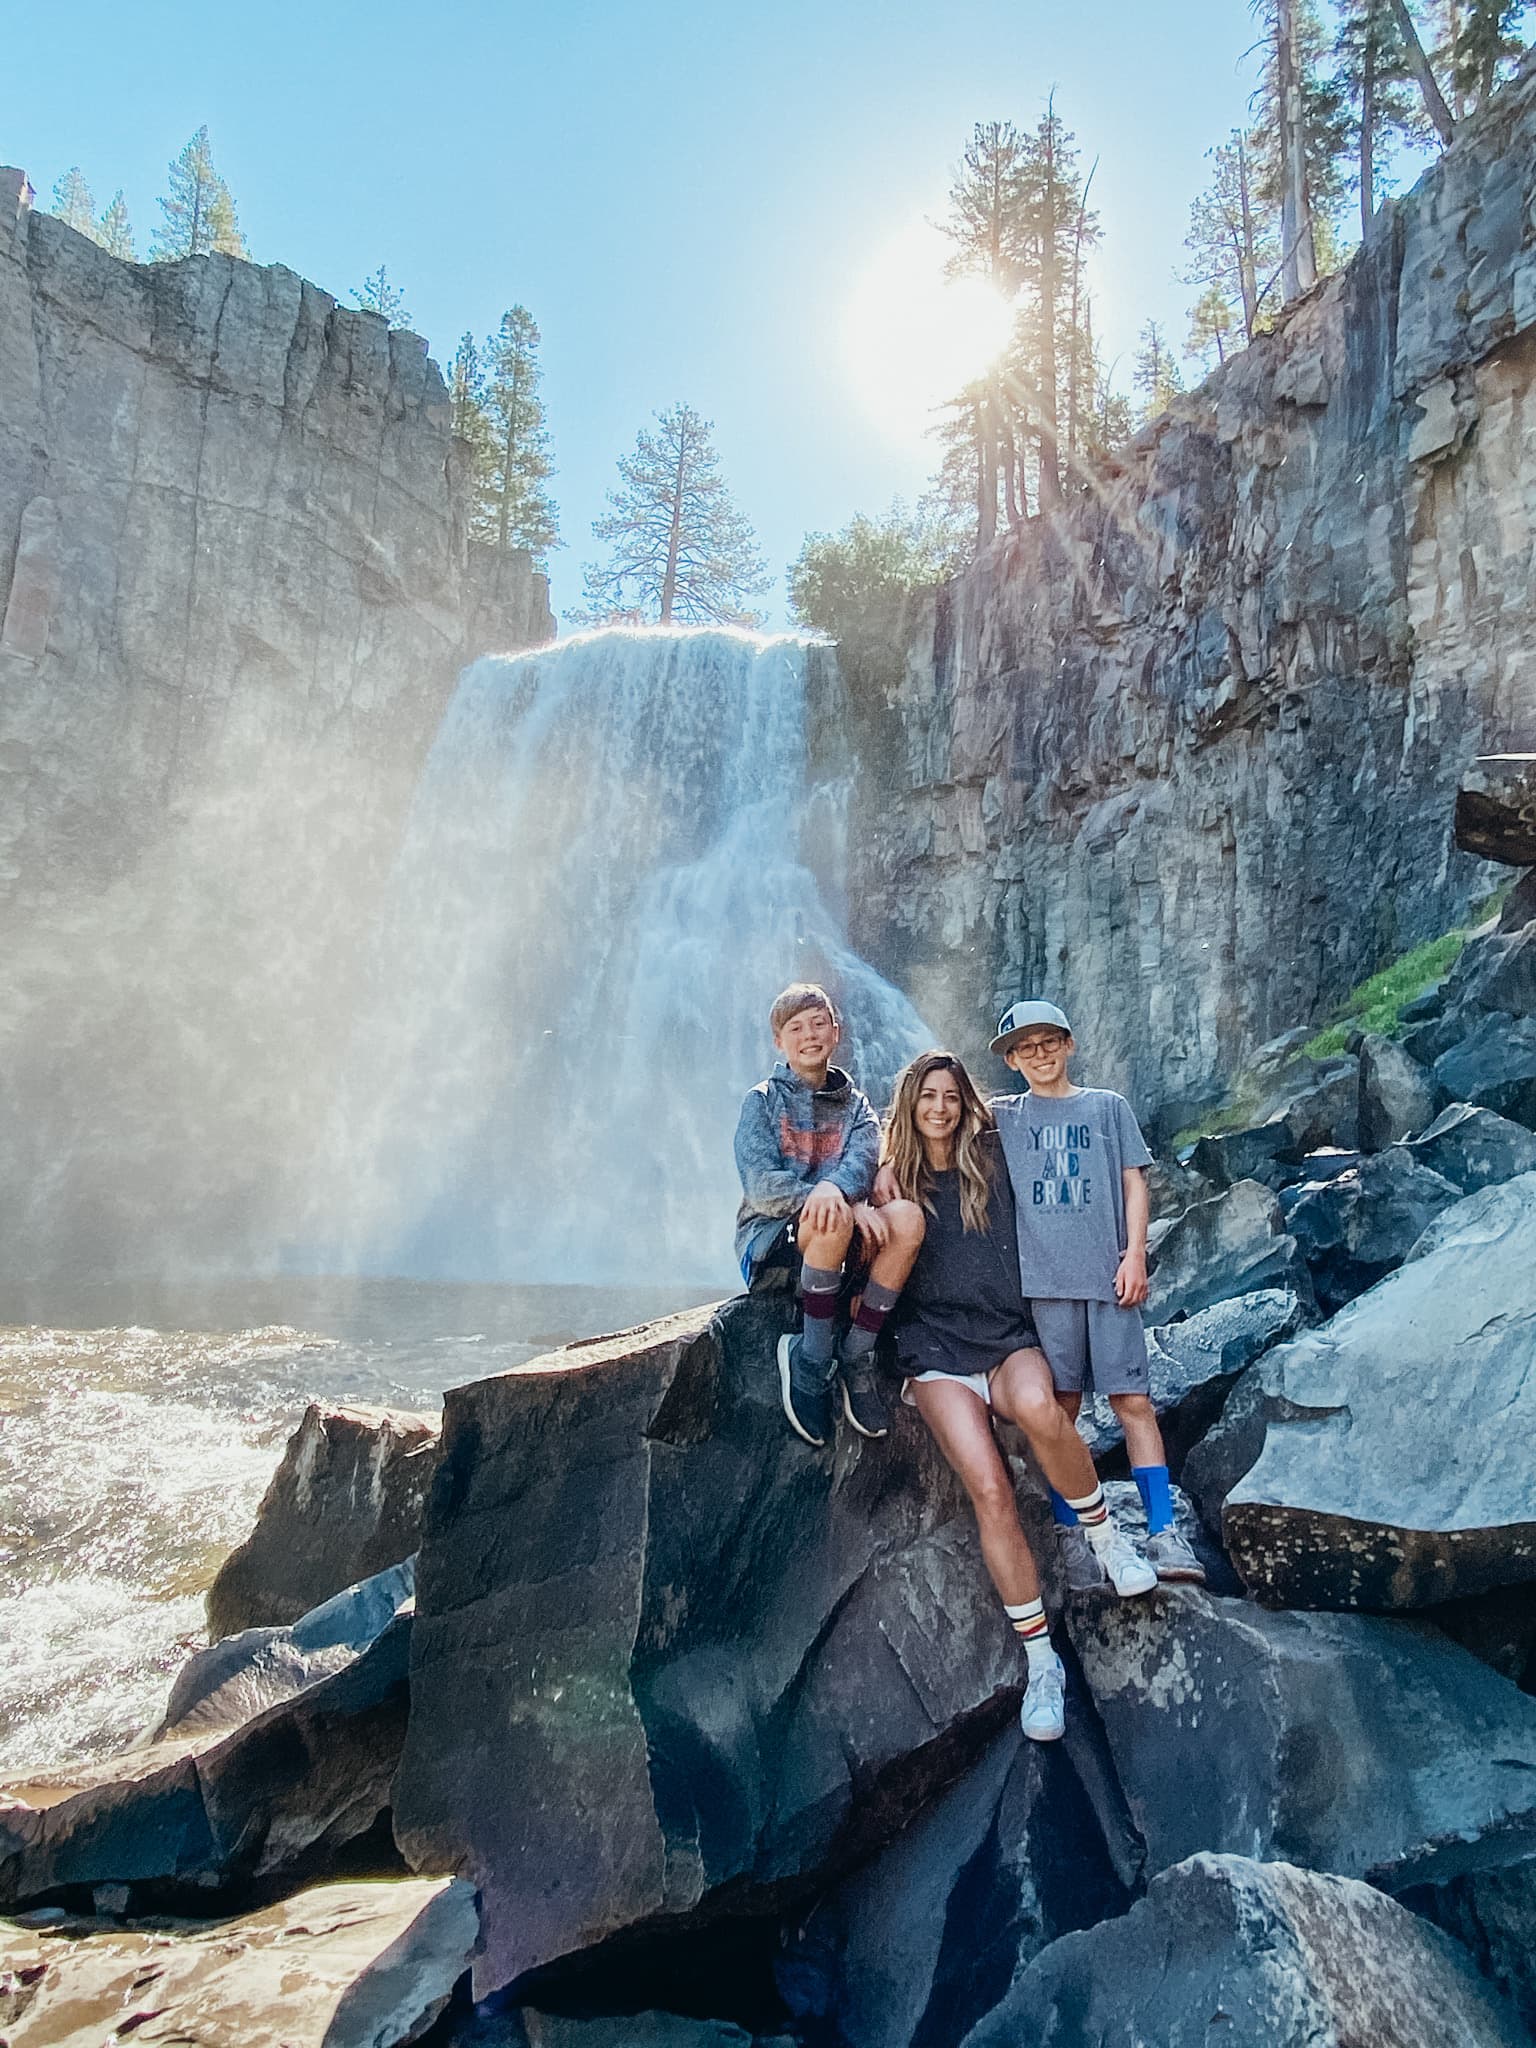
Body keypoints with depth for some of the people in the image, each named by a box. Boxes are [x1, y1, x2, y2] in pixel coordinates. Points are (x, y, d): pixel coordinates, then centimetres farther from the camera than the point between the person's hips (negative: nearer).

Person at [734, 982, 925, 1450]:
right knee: (833, 1220, -36)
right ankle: (814, 1358, -19)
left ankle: (856, 1354, -17)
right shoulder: (762, 1102, 4)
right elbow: (762, 1186, -11)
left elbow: (863, 1161, -8)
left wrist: (833, 1188, -33)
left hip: (842, 1252, 3)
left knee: (907, 1217, -26)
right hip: (771, 1243, -3)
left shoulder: (854, 1105, 14)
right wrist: (850, 1206, -24)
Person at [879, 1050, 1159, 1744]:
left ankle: (1103, 1532, -9)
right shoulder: (894, 1180, 8)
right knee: (990, 1492, -21)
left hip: (1007, 1336, 0)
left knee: (1036, 1406, -37)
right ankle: (1041, 1660, -6)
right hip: (935, 1350, 0)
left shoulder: (992, 1161, 8)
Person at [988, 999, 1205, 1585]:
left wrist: (1135, 1253, -2)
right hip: (1042, 1278, 0)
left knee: (1133, 1400, -3)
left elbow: (1133, 1182, 10)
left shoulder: (1108, 1107, 14)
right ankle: (1069, 1535, 8)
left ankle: (1163, 1532, -1)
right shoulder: (1001, 1116, 13)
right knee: (1059, 1404, 1)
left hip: (1107, 1273, 0)